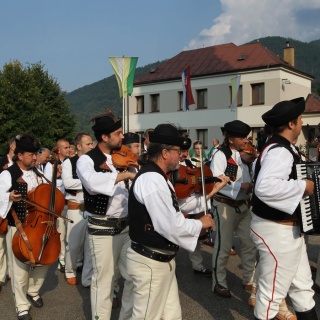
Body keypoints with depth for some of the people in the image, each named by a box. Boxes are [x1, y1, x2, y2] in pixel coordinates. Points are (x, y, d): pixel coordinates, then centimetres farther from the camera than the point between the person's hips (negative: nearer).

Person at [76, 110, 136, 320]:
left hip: (127, 225, 5)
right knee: (104, 281, 7)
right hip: (102, 229, -5)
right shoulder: (87, 160, -11)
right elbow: (92, 182, -34)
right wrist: (125, 175, -33)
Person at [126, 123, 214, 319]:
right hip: (151, 263, -10)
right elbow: (171, 226, -26)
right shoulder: (151, 179, -23)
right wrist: (200, 224, -9)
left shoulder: (157, 177, 10)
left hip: (162, 260, 10)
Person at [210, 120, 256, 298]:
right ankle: (219, 283, 22)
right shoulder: (221, 155, -11)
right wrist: (241, 185, -28)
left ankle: (249, 281, 29)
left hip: (244, 206, 6)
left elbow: (252, 178, 10)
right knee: (224, 246, 5)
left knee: (250, 244, 12)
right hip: (225, 206, -6)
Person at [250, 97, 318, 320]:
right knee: (272, 292, 7)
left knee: (303, 288, 20)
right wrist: (302, 186, -29)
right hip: (276, 230, -10)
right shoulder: (279, 151, -23)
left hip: (288, 228, 10)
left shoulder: (281, 148, 10)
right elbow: (265, 187, -39)